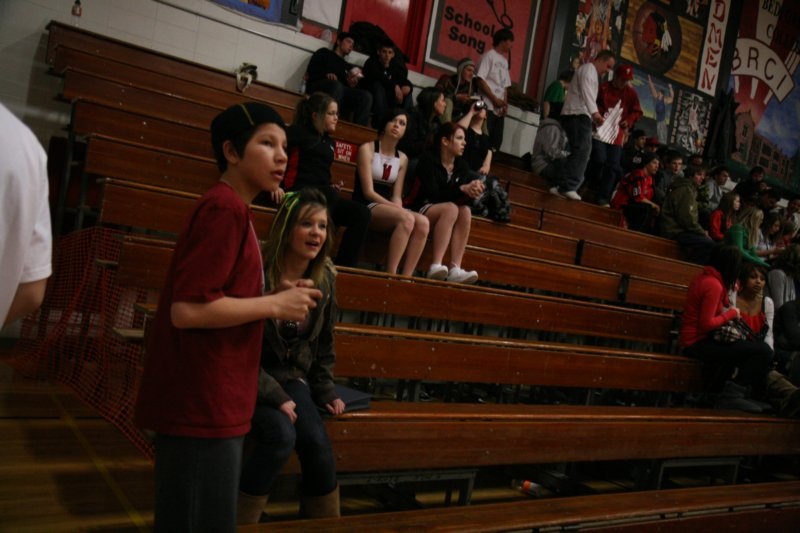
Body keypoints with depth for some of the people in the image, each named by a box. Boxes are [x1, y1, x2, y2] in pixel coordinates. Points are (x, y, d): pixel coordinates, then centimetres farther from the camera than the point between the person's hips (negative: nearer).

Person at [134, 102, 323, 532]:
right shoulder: (226, 209, -17)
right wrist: (275, 305, -15)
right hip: (199, 405, -10)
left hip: (205, 402, 10)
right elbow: (187, 309, -24)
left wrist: (278, 301, 9)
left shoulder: (226, 208, 14)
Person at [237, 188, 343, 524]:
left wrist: (325, 390, 9)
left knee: (318, 443, -18)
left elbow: (323, 341, 13)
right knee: (281, 435, -29)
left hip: (292, 376, 5)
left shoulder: (325, 278, -2)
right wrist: (274, 396, -18)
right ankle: (239, 523, -10)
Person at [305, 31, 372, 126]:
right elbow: (312, 69, 3)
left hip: (340, 93, 4)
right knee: (336, 85, -39)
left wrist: (352, 84, -3)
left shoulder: (347, 66, 32)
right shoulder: (324, 53, 21)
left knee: (366, 96, -20)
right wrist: (326, 74, -15)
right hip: (318, 88, -4)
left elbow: (347, 86, 20)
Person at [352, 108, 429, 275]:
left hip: (388, 207, 6)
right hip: (366, 207, -5)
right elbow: (368, 191, -10)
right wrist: (398, 209, -19)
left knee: (422, 222, -25)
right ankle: (390, 274, -33)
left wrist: (399, 208, -14)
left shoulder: (402, 158, 15)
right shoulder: (367, 149, -1)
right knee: (407, 218, -34)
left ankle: (406, 277, -29)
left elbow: (397, 195, 10)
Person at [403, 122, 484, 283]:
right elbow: (432, 195, -22)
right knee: (451, 208, -31)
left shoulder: (462, 166, 5)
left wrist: (472, 193, -23)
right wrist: (461, 189, -27)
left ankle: (455, 269, -34)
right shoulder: (428, 159, -12)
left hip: (441, 213, 6)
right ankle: (436, 265, -40)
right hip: (417, 209, -6)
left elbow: (461, 200, -1)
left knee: (465, 211, -23)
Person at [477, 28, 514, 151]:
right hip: (487, 107, -7)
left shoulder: (505, 61, 20)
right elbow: (480, 80, -10)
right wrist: (495, 99, -13)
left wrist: (505, 104, 3)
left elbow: (505, 86, 19)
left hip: (500, 109, 7)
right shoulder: (489, 56, -2)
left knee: (497, 142, 2)